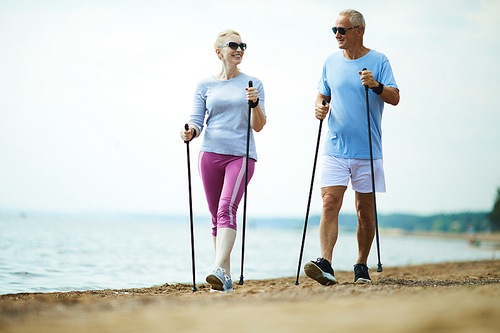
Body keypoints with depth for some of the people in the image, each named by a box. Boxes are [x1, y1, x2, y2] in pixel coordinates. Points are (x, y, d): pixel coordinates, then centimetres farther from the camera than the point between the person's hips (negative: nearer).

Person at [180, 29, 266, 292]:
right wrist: (190, 132, -15)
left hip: (242, 154, -2)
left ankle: (220, 270, -31)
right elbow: (197, 120, 7)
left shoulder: (253, 84, 9)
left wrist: (254, 103, -13)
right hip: (211, 153, 3)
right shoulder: (205, 85, 12)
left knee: (227, 208, -21)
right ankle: (227, 278, 13)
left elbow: (258, 126, 5)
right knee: (216, 215, 5)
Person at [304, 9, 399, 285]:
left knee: (365, 211, 5)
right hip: (335, 148, 2)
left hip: (368, 150, -2)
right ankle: (325, 265, -20)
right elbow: (322, 95, 20)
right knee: (329, 203, -13)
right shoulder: (331, 62, 10)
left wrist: (376, 86, -25)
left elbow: (395, 98, -7)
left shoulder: (378, 61, 0)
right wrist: (319, 107, -2)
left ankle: (361, 267, 18)